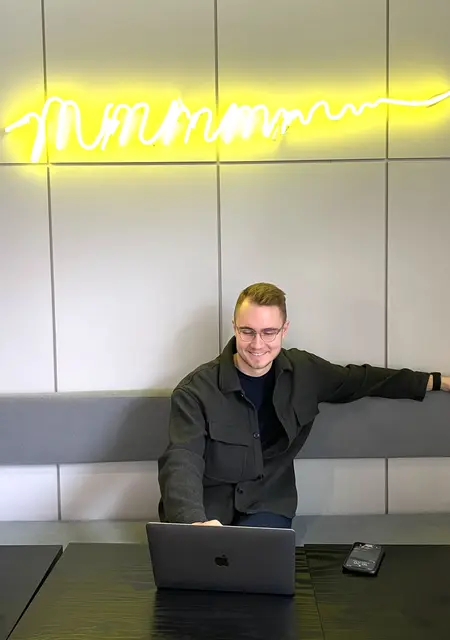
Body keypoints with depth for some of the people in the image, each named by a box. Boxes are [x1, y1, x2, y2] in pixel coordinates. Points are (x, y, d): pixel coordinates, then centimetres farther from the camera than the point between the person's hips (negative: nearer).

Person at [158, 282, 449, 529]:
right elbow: (182, 462, -25)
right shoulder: (196, 390, -15)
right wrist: (195, 522, -45)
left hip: (266, 505, 2)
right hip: (206, 509, -2)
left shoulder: (304, 371, -1)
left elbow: (359, 380, 16)